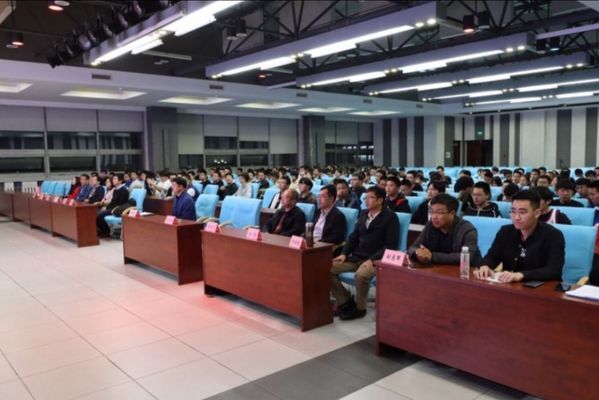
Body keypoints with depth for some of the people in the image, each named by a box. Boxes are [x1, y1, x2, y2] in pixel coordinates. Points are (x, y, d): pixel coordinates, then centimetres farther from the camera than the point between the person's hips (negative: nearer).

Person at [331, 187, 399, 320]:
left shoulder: (390, 218, -5)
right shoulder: (363, 214, 14)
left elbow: (391, 245, -12)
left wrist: (372, 260, -21)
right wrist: (344, 253, 1)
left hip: (376, 260, -6)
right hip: (356, 257, 7)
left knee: (361, 274, -37)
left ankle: (359, 308, -11)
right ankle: (345, 302, 2)